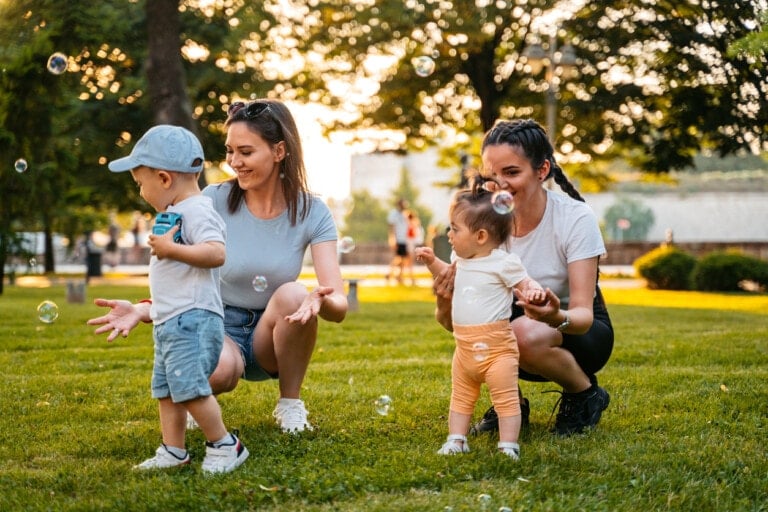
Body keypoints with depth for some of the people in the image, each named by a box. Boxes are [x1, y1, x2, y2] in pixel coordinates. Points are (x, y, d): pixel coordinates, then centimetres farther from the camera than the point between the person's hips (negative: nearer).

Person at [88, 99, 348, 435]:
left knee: (293, 295, -33)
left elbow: (340, 306, -18)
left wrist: (321, 301, -43)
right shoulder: (213, 201, -11)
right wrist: (140, 310, -30)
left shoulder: (311, 212, -10)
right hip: (218, 327, -1)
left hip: (273, 334, 2)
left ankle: (290, 404, -7)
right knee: (216, 369, -37)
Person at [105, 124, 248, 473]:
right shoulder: (177, 212, 19)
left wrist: (171, 249, -25)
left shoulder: (196, 211, -13)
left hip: (191, 320, -11)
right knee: (165, 389, 11)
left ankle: (224, 445, -2)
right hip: (170, 322, 11)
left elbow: (216, 253, -28)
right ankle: (173, 451, 17)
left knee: (189, 387, -14)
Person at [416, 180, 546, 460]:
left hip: (496, 346, -8)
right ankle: (456, 440, 26)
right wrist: (432, 262, 14)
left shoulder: (504, 263, -15)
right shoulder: (461, 259, 9)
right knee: (460, 397, 16)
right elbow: (450, 276, 29)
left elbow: (526, 284, -10)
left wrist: (534, 291, -33)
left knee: (506, 399, -3)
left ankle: (508, 446, 2)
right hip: (465, 348, 8)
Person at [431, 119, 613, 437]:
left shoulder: (575, 218, -23)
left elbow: (583, 314, -27)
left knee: (525, 333, -37)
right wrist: (446, 306, -41)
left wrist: (557, 317, -51)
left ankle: (586, 395, -5)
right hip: (515, 324, 3)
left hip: (580, 330, -3)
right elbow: (454, 322, -17)